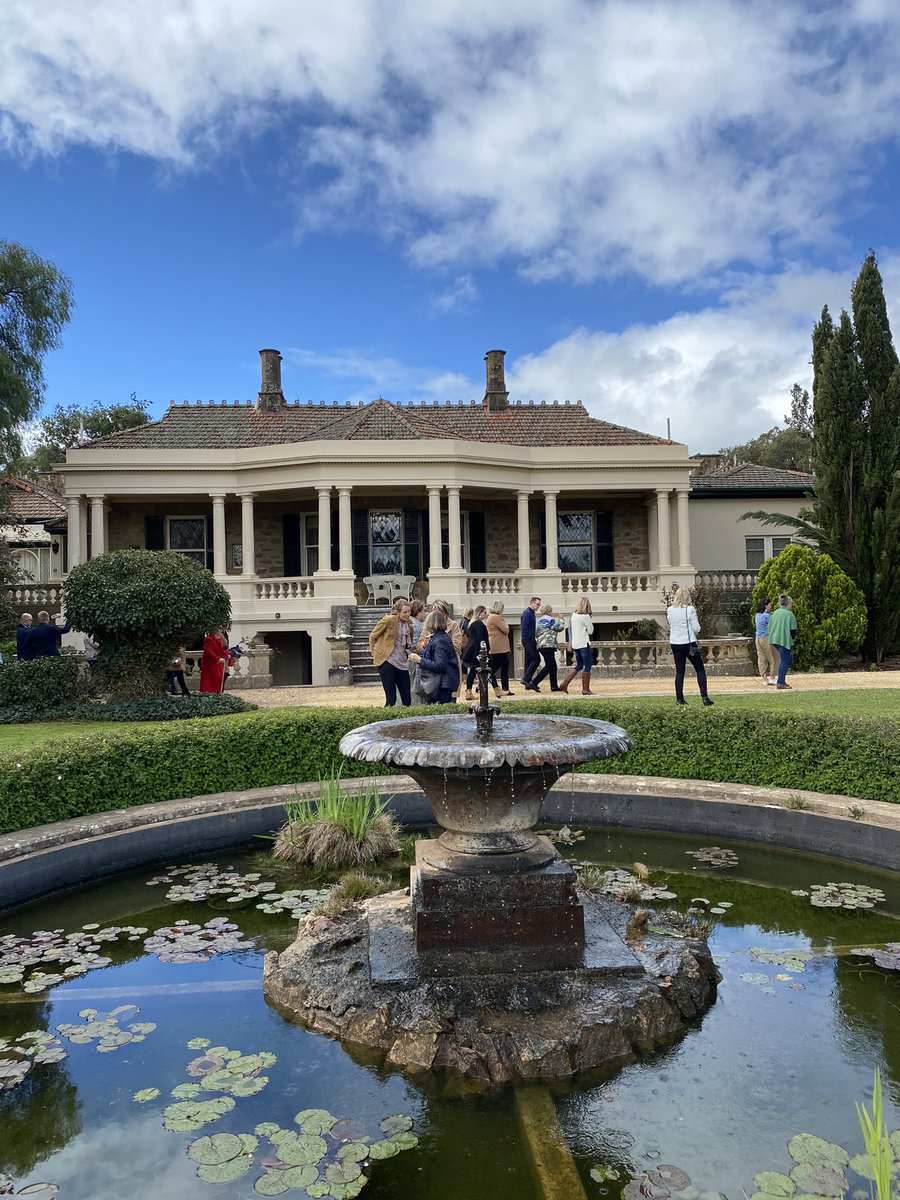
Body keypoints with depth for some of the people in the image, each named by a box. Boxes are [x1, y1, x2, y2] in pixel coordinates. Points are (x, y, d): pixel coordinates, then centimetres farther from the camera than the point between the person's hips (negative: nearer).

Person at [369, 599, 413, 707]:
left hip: (402, 663, 6)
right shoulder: (388, 620, -8)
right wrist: (375, 655, 2)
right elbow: (372, 637, 1)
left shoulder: (408, 623, 9)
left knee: (406, 697, 3)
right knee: (391, 698, -5)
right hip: (387, 662, -6)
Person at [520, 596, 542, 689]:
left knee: (528, 661, 9)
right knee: (536, 659, -11)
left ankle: (528, 684, 12)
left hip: (530, 640, 10)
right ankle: (526, 679, -11)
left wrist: (536, 637, 11)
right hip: (528, 639, -10)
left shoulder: (532, 613, 17)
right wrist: (532, 638, -18)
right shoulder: (527, 613, -13)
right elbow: (524, 628, -20)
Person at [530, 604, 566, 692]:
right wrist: (561, 621, 13)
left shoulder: (539, 620, 17)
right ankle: (534, 683, -15)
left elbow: (536, 633, 19)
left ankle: (554, 686, 11)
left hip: (540, 645, 10)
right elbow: (559, 627, -4)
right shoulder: (550, 620, -10)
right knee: (549, 666, -10)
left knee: (553, 666, 12)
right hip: (548, 645, -10)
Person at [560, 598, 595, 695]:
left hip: (575, 644, 7)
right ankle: (586, 689, 1)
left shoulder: (573, 615, 6)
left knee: (579, 665, 16)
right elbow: (590, 631, -7)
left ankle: (564, 684, 8)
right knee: (587, 666, 1)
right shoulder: (585, 616, -13)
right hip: (584, 643, -7)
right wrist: (591, 623, 7)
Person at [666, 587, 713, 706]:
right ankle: (704, 697, -1)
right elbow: (696, 628, -10)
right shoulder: (690, 609, -11)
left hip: (674, 644, 4)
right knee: (700, 670, 5)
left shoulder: (669, 610, 1)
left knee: (679, 671, 10)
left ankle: (679, 698, 9)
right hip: (688, 643, -4)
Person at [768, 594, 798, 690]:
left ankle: (781, 681, 17)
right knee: (784, 661, 2)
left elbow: (770, 627, 11)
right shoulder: (789, 614, -12)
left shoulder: (775, 613, 8)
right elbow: (793, 629, -13)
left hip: (775, 640, 7)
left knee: (789, 659, 21)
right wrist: (794, 637, 6)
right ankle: (780, 683, 4)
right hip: (785, 640, -7)